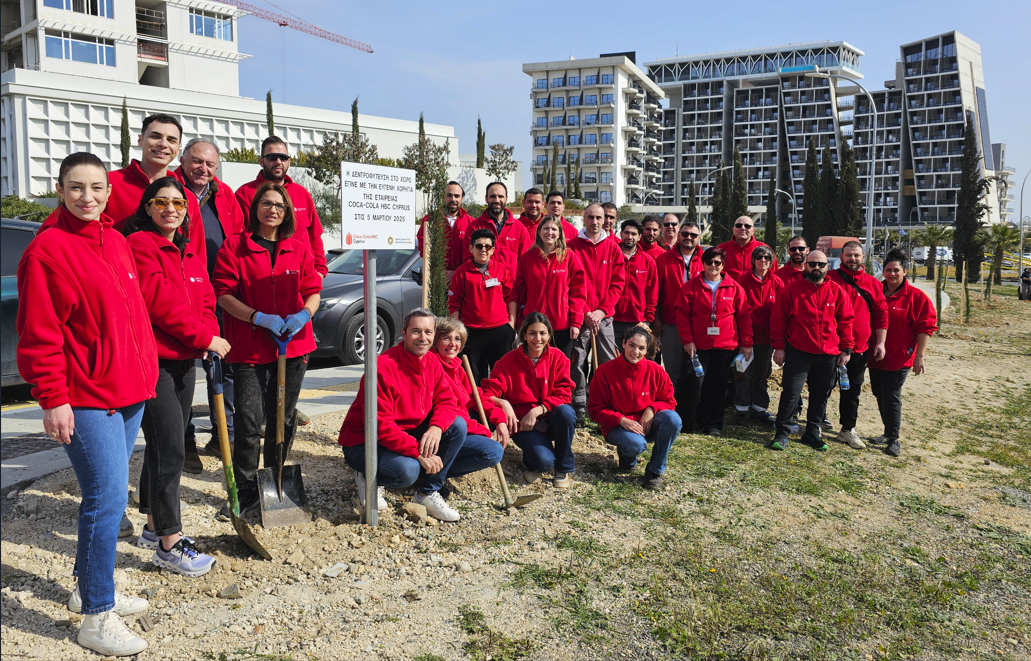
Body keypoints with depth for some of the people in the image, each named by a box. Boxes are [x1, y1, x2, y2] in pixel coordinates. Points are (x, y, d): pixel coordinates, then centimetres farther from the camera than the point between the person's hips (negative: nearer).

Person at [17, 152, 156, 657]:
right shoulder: (47, 249, -11)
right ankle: (97, 617, 5)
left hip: (130, 391, 8)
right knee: (108, 497, -8)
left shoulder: (116, 241, 13)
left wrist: (145, 372, 18)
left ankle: (89, 589, 33)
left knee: (106, 493, 17)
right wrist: (52, 399, -15)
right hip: (85, 398, -8)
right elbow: (39, 335, -13)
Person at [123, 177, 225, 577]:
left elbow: (205, 302, 12)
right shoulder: (139, 244, -9)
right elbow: (158, 301, -17)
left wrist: (211, 338, -7)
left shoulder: (189, 254, 16)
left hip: (184, 360, 8)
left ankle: (154, 527, 30)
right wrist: (204, 338, -15)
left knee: (165, 446, 16)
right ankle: (169, 545, 2)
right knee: (169, 449, -8)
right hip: (152, 360, -8)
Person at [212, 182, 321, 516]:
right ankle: (246, 489, 10)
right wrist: (260, 318, -17)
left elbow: (313, 289, 11)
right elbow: (223, 293, -5)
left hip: (293, 345, 3)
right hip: (249, 347, -3)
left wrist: (304, 314, -11)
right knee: (249, 422, -6)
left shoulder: (299, 248, 10)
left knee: (283, 419, 13)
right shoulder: (234, 246, 0)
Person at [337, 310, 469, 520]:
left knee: (457, 425, -12)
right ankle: (369, 479, 1)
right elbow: (380, 426, -28)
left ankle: (427, 494, -5)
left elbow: (447, 401, -4)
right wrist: (418, 452, -32)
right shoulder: (383, 367, -24)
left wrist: (437, 427, -27)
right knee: (407, 470, -35)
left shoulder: (432, 363, -1)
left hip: (409, 434, 7)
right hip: (363, 442, -7)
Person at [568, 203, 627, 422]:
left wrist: (602, 310, -5)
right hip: (579, 316, -2)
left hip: (604, 316, 2)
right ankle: (579, 410, 6)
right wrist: (584, 313, -8)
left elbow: (617, 283, 6)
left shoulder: (613, 248, 10)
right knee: (577, 364, -1)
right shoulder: (572, 247, 3)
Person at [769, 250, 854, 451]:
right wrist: (779, 347, -5)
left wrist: (846, 349, 3)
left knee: (820, 395, 12)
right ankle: (782, 434, 5)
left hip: (828, 355, 3)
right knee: (791, 393, -5)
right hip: (798, 353, -3)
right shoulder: (791, 290, -2)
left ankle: (813, 433, 26)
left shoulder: (837, 292, 4)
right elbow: (778, 320, -2)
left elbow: (846, 321, 7)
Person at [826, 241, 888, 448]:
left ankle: (848, 430, 19)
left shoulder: (873, 283, 6)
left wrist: (880, 342, 1)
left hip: (860, 347, 3)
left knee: (852, 390, 9)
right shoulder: (830, 279, -4)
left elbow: (881, 314, 7)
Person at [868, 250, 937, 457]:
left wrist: (919, 356, -13)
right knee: (879, 394, 13)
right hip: (875, 356, 5)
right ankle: (888, 432, 28)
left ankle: (894, 440, 3)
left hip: (899, 359, -5)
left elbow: (925, 327, -8)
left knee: (891, 397, -6)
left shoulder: (917, 297, -7)